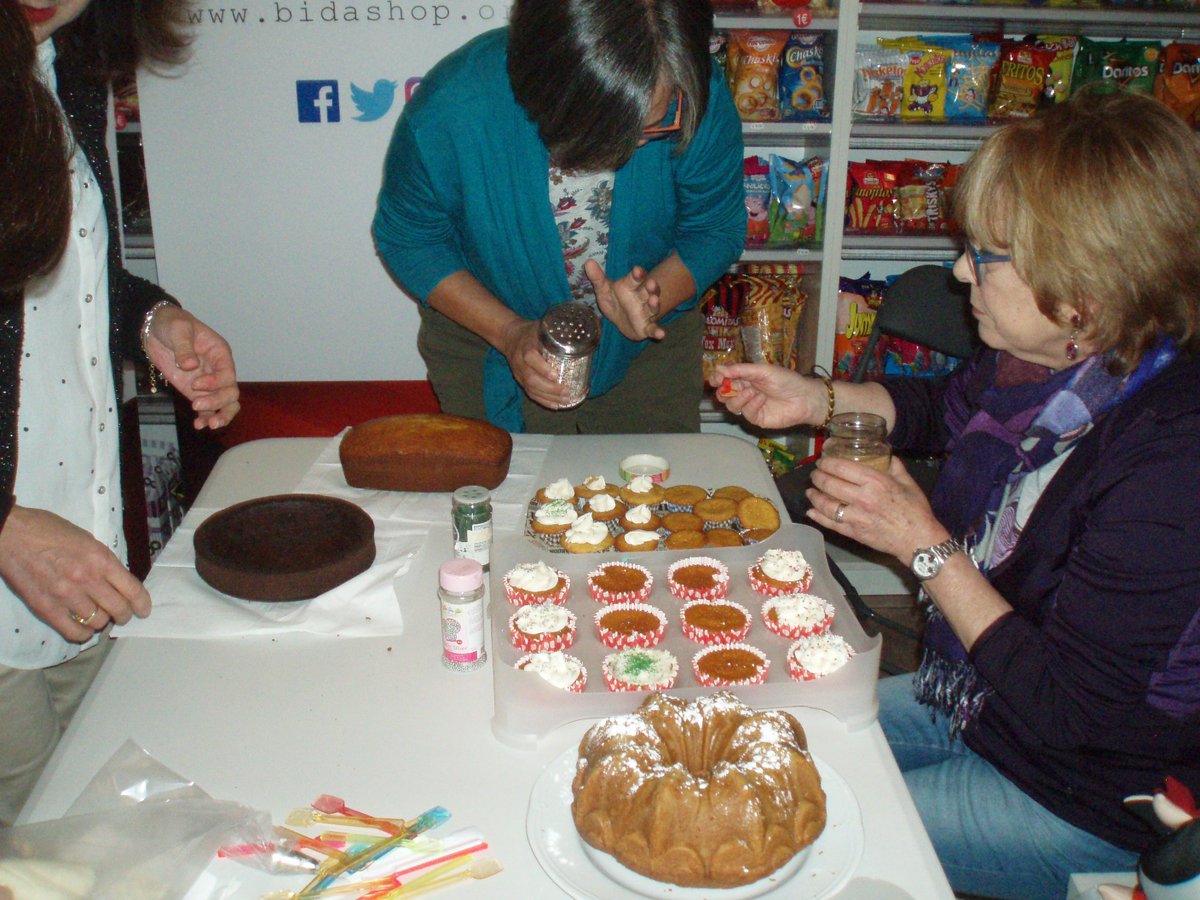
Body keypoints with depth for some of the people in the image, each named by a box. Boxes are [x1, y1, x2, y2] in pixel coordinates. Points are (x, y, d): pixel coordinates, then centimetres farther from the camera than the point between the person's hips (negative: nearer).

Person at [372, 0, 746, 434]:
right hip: (488, 339, -1)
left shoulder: (701, 99, -28)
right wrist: (508, 332, -25)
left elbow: (717, 230, -10)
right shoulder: (449, 110, -32)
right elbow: (407, 238, -14)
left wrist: (653, 297, -30)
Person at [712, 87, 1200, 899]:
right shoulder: (1055, 359, -10)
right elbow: (943, 408, 16)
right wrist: (816, 400, 2)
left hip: (1082, 801, -7)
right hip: (974, 694, 7)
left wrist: (925, 545, -25)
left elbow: (1068, 713, -29)